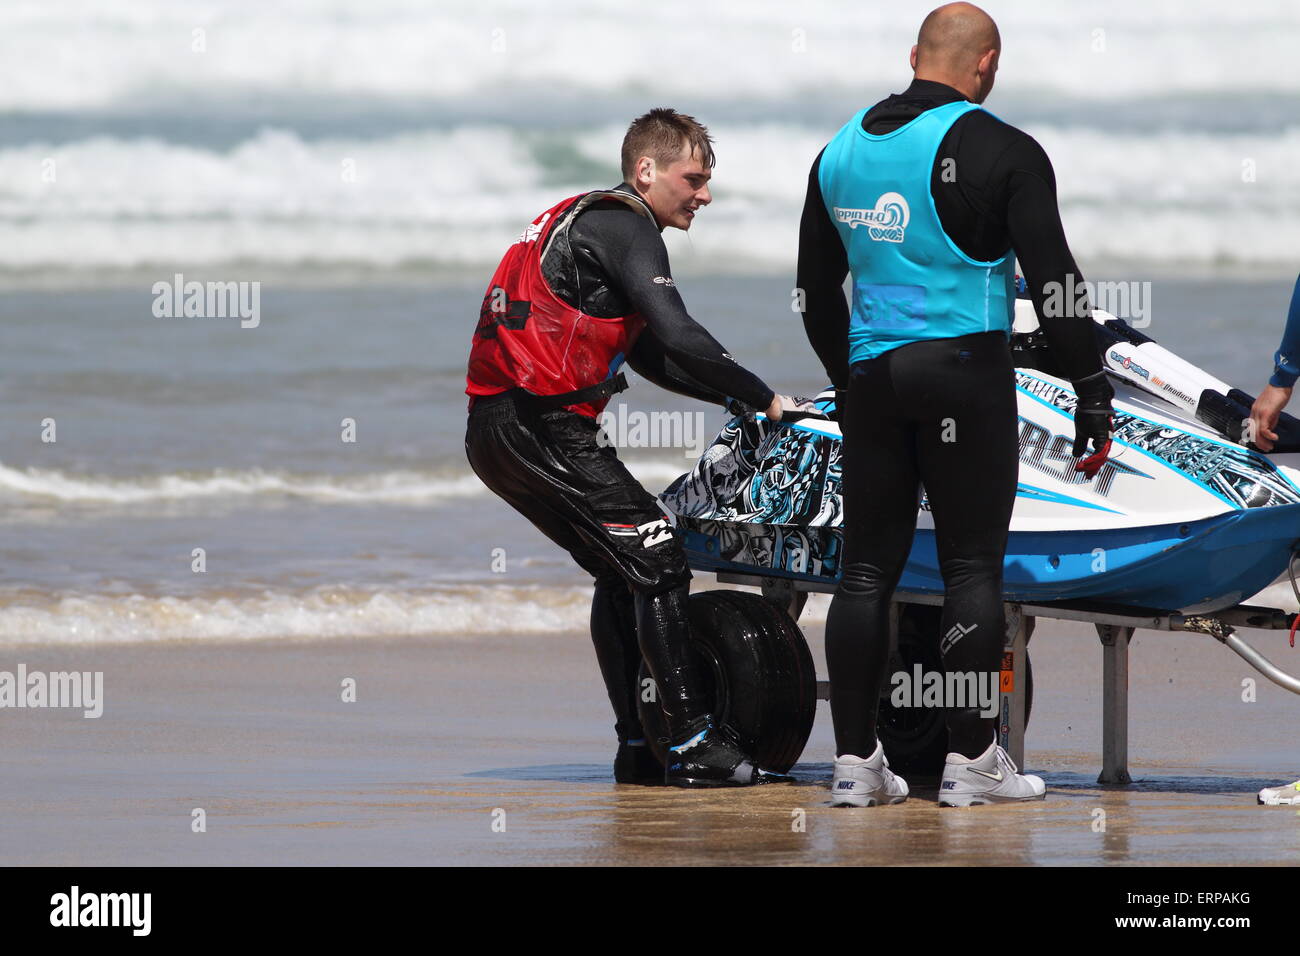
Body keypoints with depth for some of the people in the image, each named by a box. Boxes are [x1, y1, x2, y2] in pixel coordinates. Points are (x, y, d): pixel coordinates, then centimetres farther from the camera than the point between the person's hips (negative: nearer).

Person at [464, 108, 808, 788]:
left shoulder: (583, 219, 25)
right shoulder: (624, 227, -8)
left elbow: (651, 357, 29)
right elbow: (680, 340, -19)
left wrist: (737, 400, 21)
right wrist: (763, 399, -10)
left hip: (495, 431, 10)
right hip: (542, 425, -10)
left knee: (621, 571, 17)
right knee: (657, 561, -8)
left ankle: (636, 745, 17)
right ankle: (693, 743, -9)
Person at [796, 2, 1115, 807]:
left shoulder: (840, 152, 12)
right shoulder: (1002, 152, -6)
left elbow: (816, 293, 19)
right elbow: (1056, 281, -9)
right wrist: (1094, 394, -5)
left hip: (872, 377, 5)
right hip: (966, 372, -5)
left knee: (868, 567, 7)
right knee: (973, 563, -1)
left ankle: (855, 760, 6)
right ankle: (972, 761, -1)